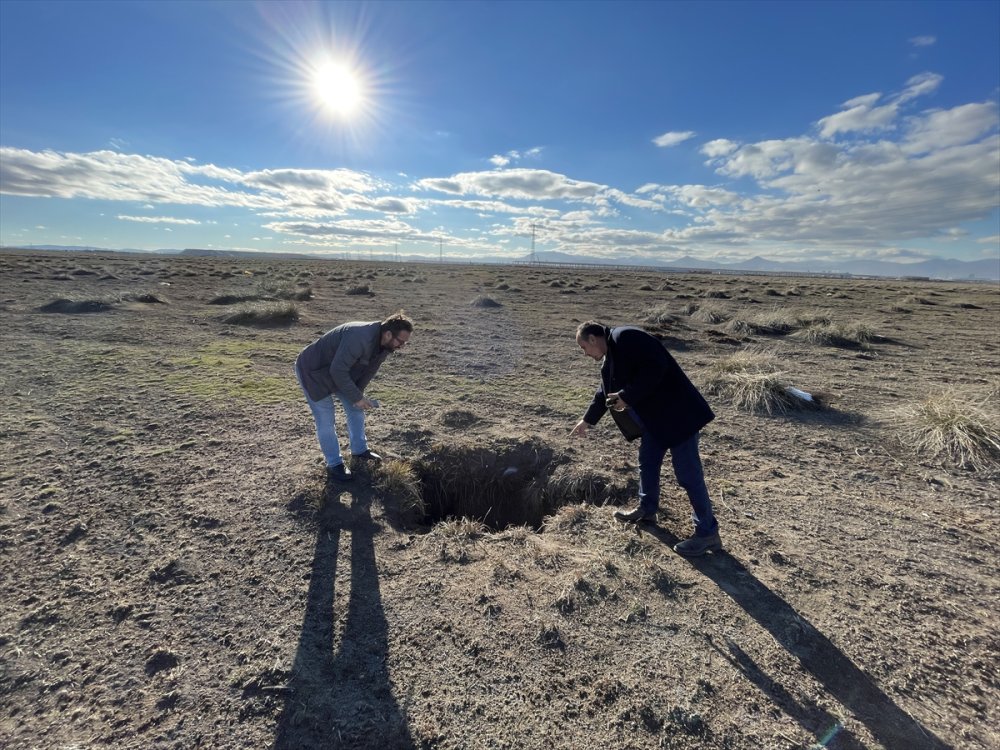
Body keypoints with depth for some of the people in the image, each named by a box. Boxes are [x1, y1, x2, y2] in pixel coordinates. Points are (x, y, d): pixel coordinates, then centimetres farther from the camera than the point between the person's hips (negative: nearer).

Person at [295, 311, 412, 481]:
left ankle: (360, 451, 29)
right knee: (326, 422, -5)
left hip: (339, 371, 8)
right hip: (312, 370, -8)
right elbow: (338, 370, -36)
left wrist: (359, 395, -7)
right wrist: (357, 398, -27)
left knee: (356, 410, 12)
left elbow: (368, 371, 3)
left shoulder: (384, 345, -10)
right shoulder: (359, 338, -39)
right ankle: (334, 465, 10)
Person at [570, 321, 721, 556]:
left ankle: (707, 532, 10)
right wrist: (587, 420, 35)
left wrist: (628, 397, -21)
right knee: (647, 463, 21)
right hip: (655, 416, 10)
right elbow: (605, 393, 26)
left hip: (677, 413, -10)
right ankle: (647, 509, 40)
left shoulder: (625, 338, -17)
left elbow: (656, 366, -27)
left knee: (688, 473, -3)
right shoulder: (611, 357, 14)